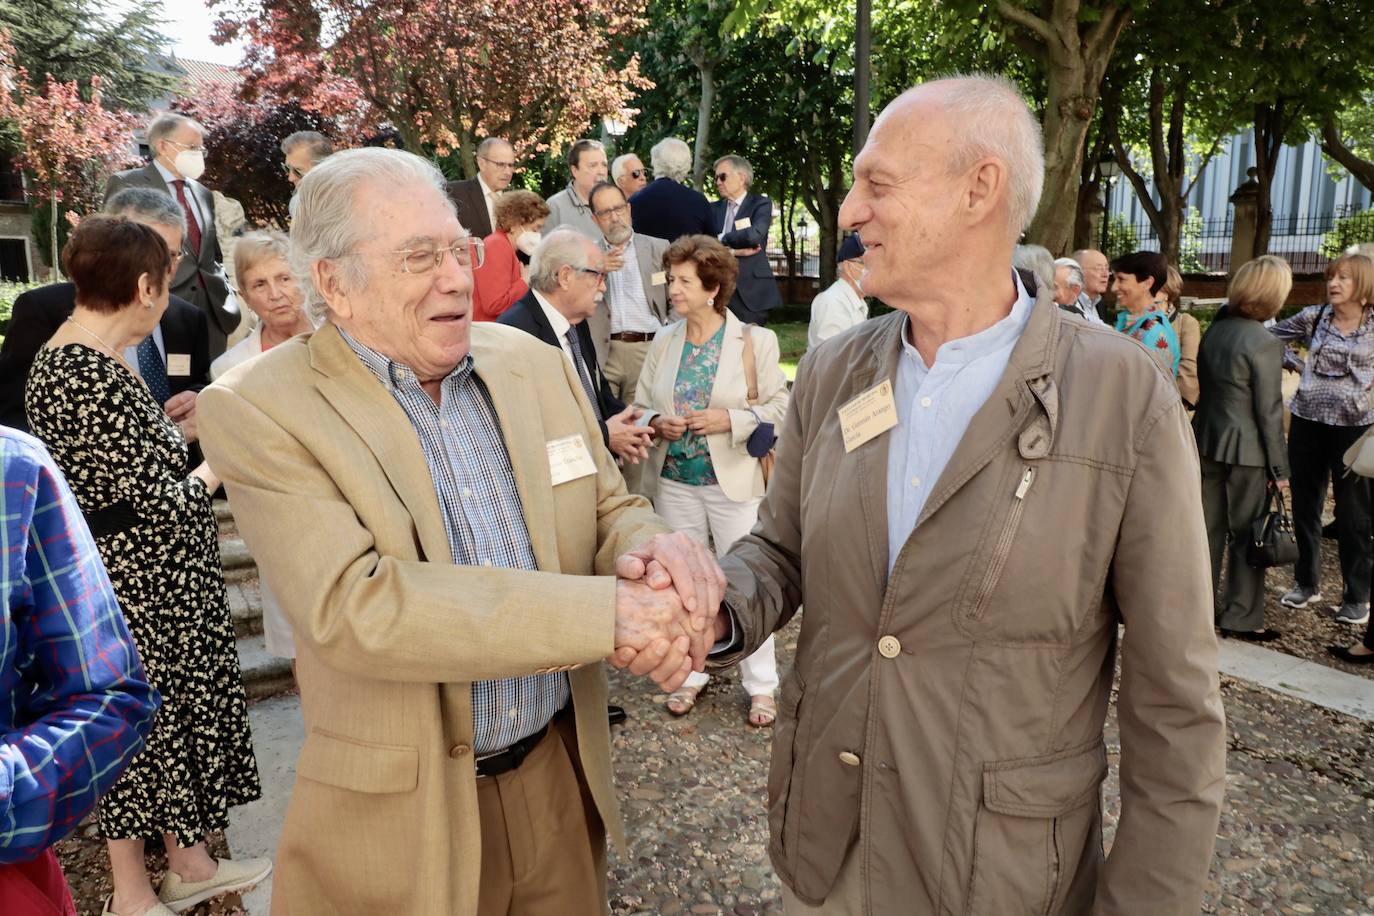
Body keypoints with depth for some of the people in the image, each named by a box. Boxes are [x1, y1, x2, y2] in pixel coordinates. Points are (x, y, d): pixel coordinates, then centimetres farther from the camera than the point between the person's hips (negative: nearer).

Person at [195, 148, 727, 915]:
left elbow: (608, 510, 5)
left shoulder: (538, 364, 0)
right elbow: (352, 607, -25)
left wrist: (649, 547, -20)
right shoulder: (258, 412, -14)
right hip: (401, 812, -4)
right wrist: (604, 613, -31)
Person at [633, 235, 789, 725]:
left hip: (733, 481, -4)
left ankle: (761, 685, 17)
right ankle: (690, 675, 29)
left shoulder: (755, 340, -5)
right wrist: (656, 423, -10)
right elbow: (639, 405, 11)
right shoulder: (664, 342, 5)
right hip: (674, 481, 4)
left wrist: (730, 420, -18)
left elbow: (778, 408, -4)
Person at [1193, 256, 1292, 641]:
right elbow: (1269, 411, -13)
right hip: (1246, 450, -6)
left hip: (1207, 441, 6)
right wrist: (1280, 469, -7)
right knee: (1248, 534, 5)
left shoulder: (1214, 330, 3)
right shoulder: (1264, 343, -16)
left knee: (1209, 527, 14)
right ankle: (1241, 617, 12)